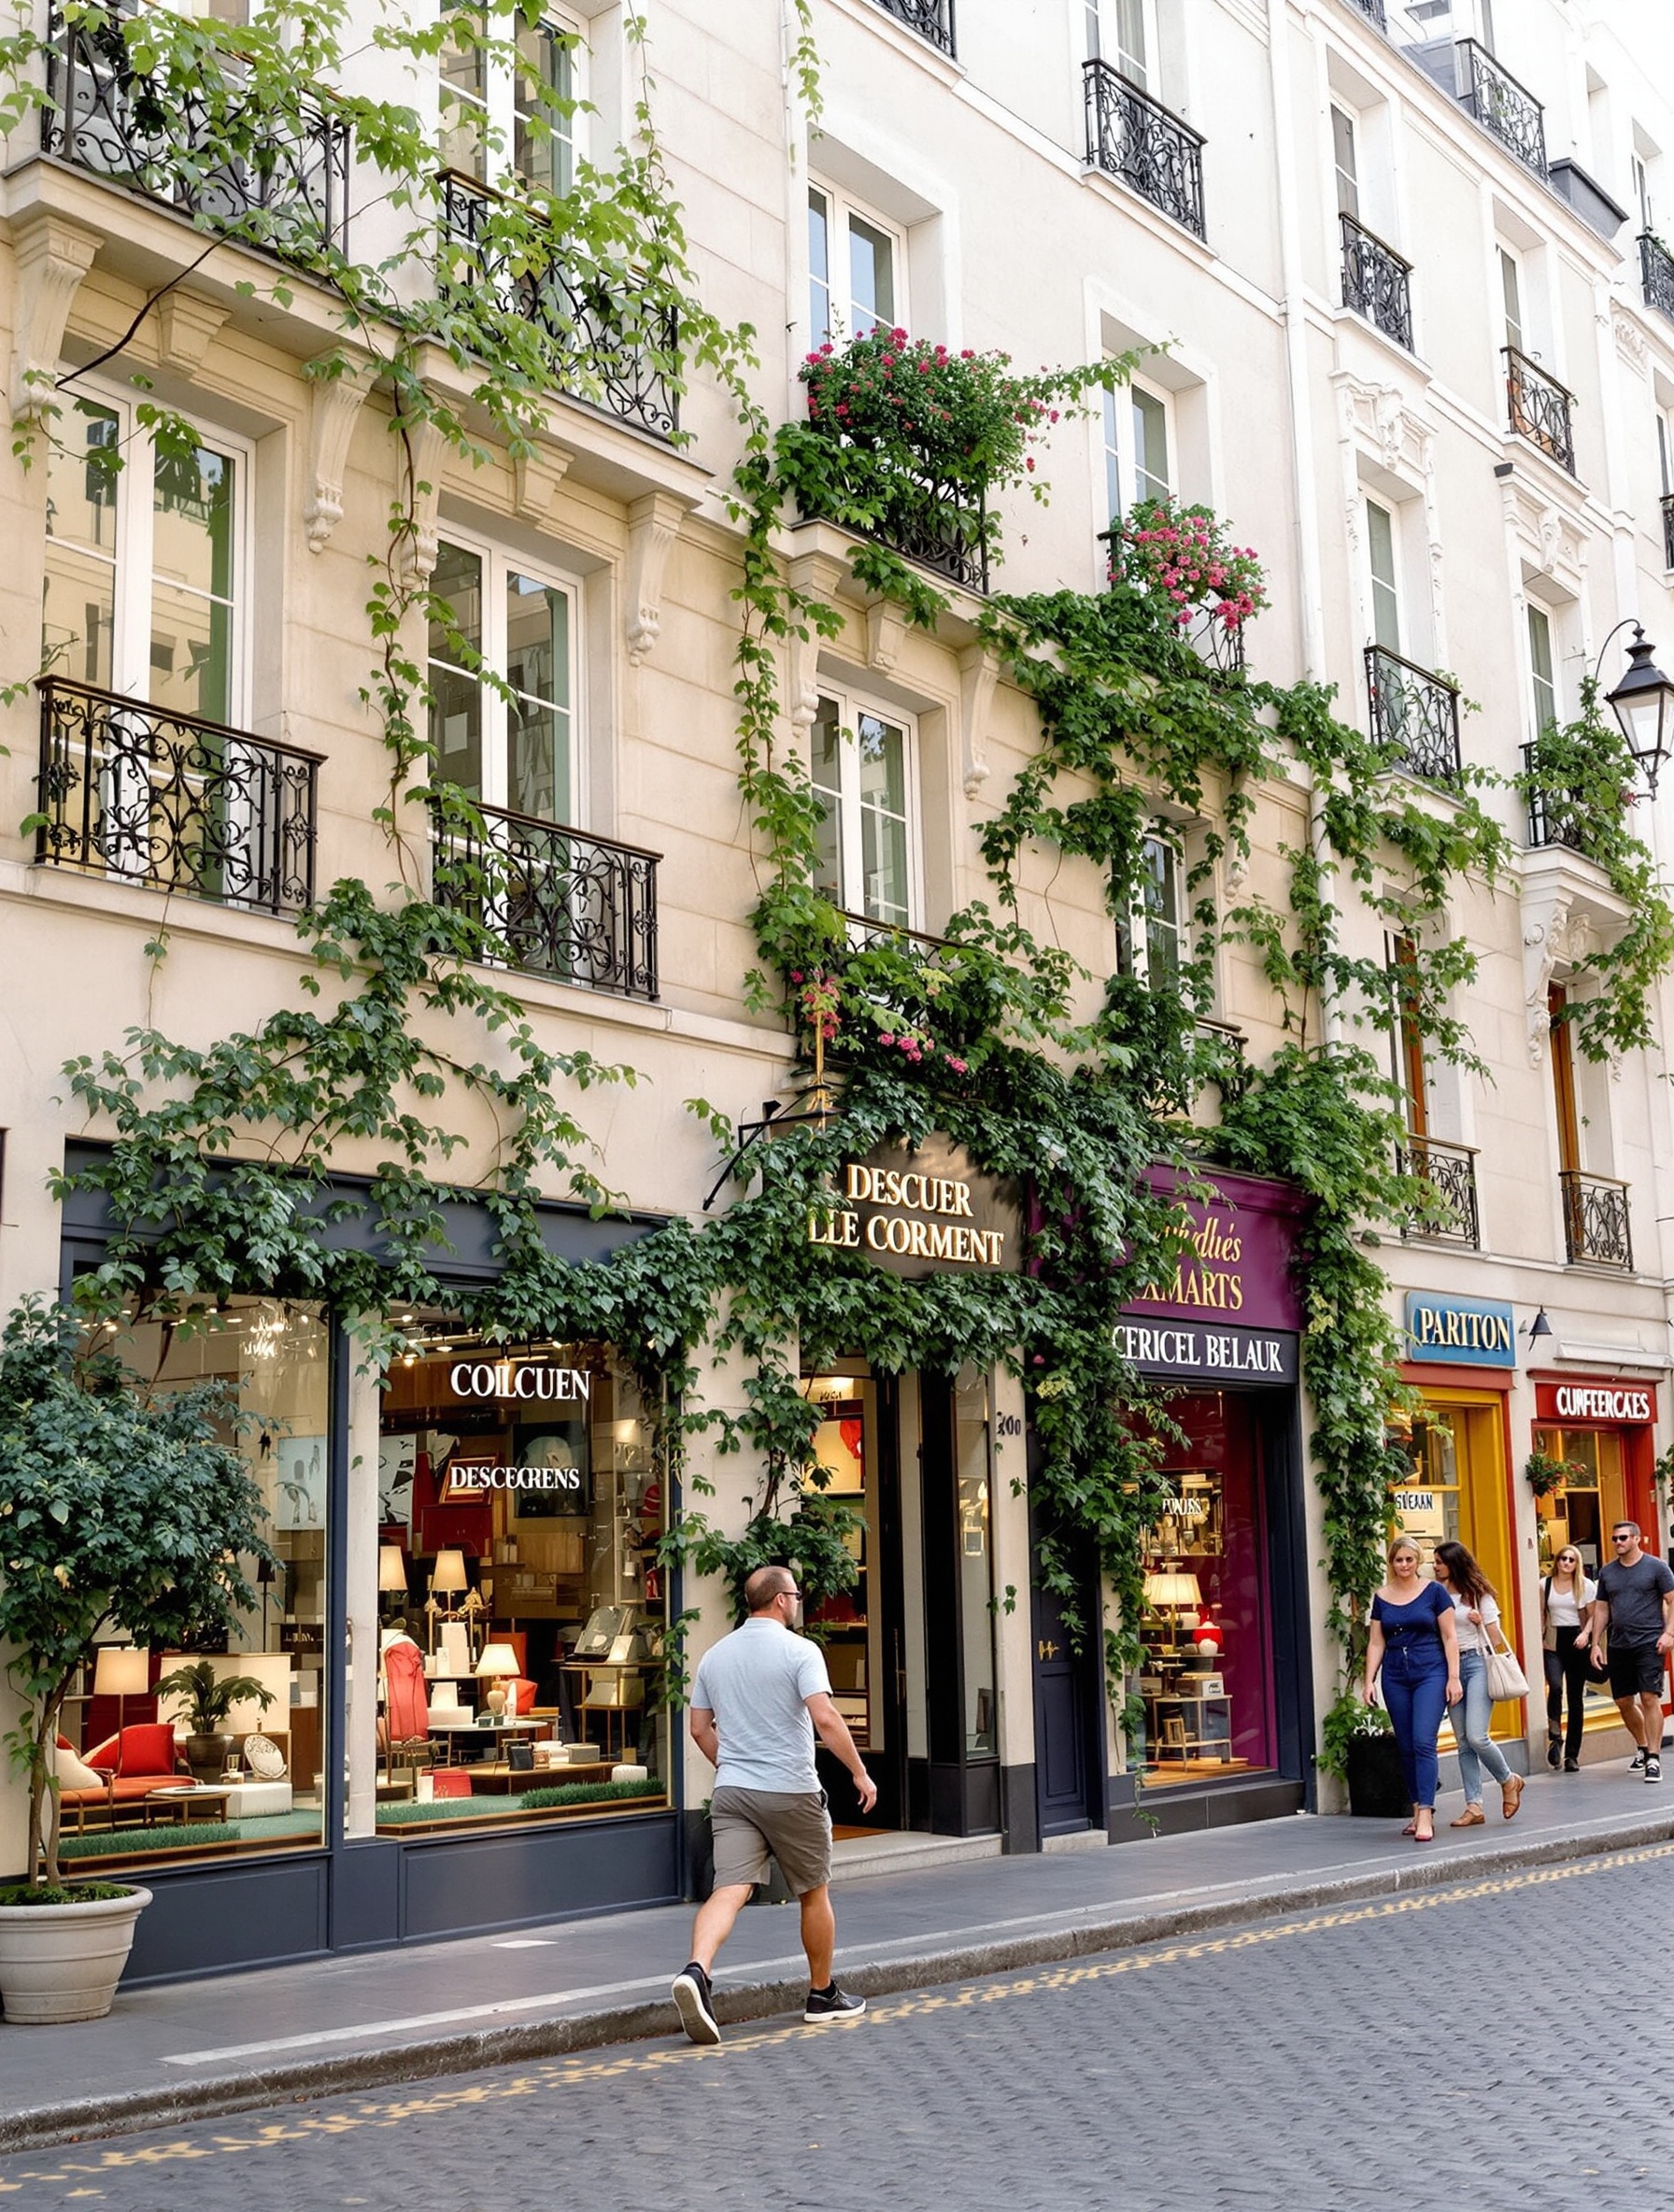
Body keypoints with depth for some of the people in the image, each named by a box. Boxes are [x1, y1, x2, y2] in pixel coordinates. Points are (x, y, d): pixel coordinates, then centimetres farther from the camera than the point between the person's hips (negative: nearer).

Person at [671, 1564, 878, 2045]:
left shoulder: (715, 1655, 10)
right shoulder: (798, 1650, -8)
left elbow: (700, 1729, 16)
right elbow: (825, 1719, -18)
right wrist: (860, 1773, -10)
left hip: (731, 1791, 4)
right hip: (790, 1792, -4)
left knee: (728, 1890, -7)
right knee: (814, 1894, 14)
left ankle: (697, 1970, -31)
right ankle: (823, 1995, 25)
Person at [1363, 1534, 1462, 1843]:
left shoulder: (1434, 1592, 0)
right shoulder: (1382, 1598, 9)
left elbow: (1449, 1637, 0)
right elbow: (1376, 1643, 11)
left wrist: (1454, 1677, -6)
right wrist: (1369, 1680, 2)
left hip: (1430, 1673, -4)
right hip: (1395, 1677, 4)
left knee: (1423, 1742, -14)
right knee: (1407, 1747, 6)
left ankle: (1425, 1815, -16)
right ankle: (1418, 1809, 17)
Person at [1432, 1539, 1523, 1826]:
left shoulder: (1479, 1594, -2)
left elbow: (1494, 1638, 1)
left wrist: (1480, 1623, -16)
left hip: (1476, 1663, -5)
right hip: (1449, 1666, 5)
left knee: (1476, 1736, -14)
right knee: (1463, 1742, 4)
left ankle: (1508, 1780, 12)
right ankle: (1474, 1806, 6)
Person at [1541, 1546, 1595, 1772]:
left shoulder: (1586, 1586, 2)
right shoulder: (1545, 1585, 7)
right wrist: (1540, 1639, 4)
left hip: (1577, 1643, 0)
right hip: (1553, 1644, 0)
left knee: (1575, 1697, 3)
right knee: (1555, 1687, -23)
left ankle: (1572, 1755, 9)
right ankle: (1555, 1737, -5)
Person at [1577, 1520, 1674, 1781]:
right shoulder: (1607, 1572, 11)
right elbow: (1601, 1609, 15)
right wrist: (1595, 1643, 11)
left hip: (1649, 1644, -5)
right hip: (1618, 1646, 5)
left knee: (1649, 1698, -11)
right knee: (1624, 1702, 9)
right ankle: (1642, 1747, 30)